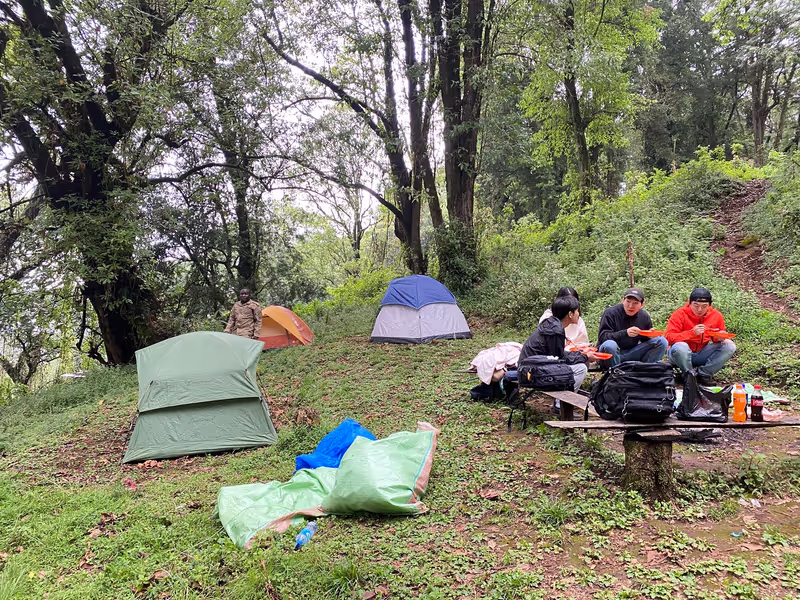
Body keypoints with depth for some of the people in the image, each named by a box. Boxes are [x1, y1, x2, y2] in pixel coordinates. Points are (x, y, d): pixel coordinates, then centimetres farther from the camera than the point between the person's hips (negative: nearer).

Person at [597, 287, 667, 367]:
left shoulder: (644, 316, 4)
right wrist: (625, 333, -32)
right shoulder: (611, 313, -11)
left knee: (661, 342, -9)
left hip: (631, 353, 5)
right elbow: (602, 337, -20)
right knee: (609, 345, -40)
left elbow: (646, 339, 15)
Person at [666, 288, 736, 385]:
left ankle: (704, 374, -9)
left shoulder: (716, 315, -2)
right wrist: (692, 333, -33)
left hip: (702, 354, 4)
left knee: (730, 346, -13)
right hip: (683, 355, -4)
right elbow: (669, 338, -22)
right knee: (680, 347, -38)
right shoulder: (680, 314, -15)